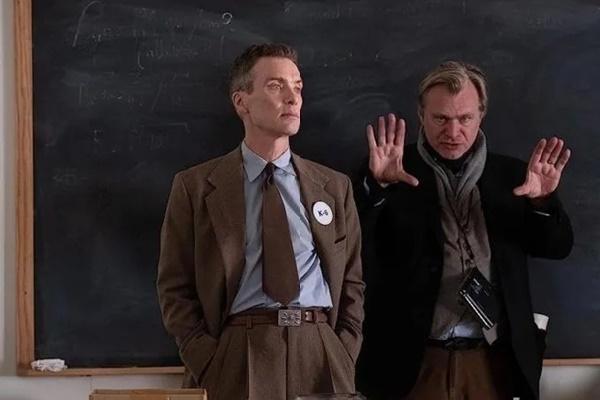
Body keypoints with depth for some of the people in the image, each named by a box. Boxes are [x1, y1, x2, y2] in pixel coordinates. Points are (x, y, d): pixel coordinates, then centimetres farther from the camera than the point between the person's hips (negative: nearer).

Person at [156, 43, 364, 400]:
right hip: (236, 358, -2)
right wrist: (209, 362, -8)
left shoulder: (335, 187, 13)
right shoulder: (196, 186, 4)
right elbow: (176, 288, 3)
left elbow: (351, 281, 14)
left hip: (320, 356, 2)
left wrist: (343, 356, 0)